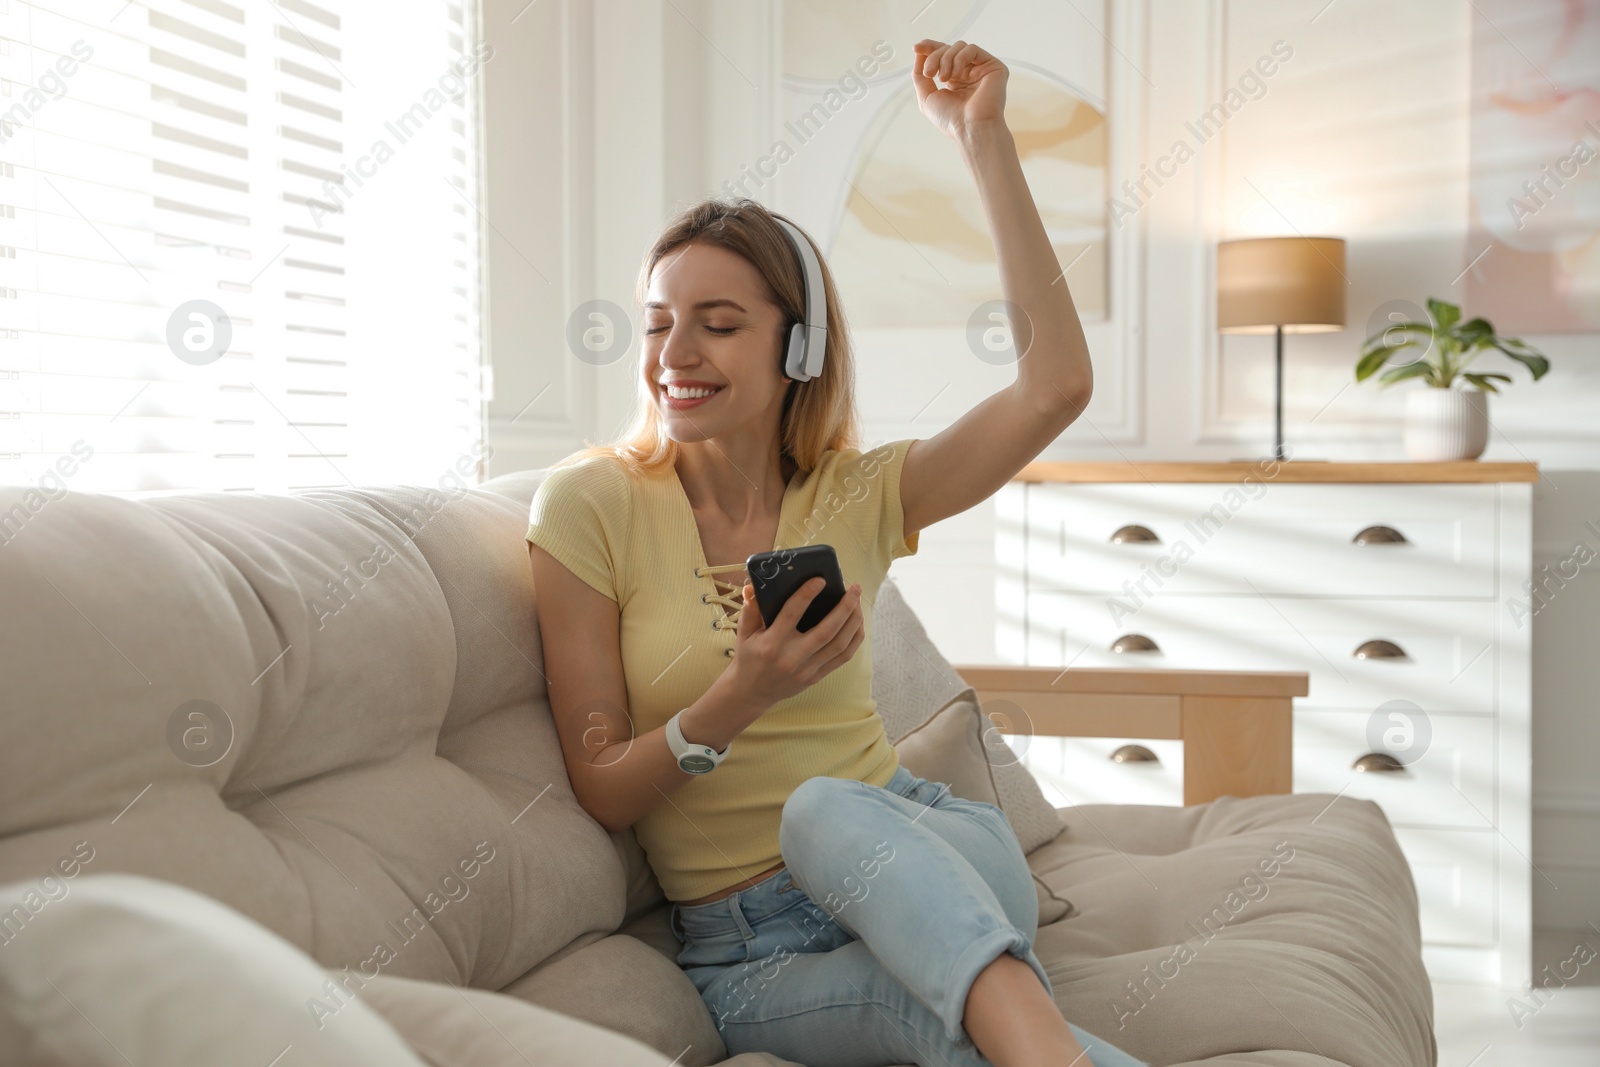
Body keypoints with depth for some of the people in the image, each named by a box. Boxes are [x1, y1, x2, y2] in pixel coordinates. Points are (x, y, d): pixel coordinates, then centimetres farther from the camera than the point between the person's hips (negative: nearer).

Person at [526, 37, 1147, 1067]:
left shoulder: (855, 497, 5)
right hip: (754, 952, -1)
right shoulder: (590, 507, -2)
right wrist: (737, 702, -21)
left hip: (926, 852, 2)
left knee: (826, 807, -37)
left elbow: (1057, 385, -9)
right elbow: (601, 792, -3)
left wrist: (983, 134, -9)